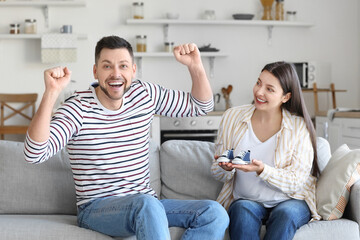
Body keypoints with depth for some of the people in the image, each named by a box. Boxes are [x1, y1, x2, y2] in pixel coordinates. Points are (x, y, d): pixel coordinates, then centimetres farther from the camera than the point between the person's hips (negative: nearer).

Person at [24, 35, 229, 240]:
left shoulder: (145, 94, 5)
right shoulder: (78, 108, -11)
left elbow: (200, 106, 15)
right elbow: (34, 153, -25)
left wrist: (195, 66, -3)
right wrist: (51, 93, -35)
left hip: (147, 205, 6)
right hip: (96, 208, -6)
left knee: (215, 214, -18)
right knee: (147, 204, -40)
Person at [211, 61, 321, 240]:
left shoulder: (299, 126, -5)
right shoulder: (232, 117, 2)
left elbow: (296, 182, -8)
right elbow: (217, 172, 7)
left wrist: (262, 170, -25)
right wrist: (226, 169, -18)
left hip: (290, 201, -1)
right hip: (246, 200, 1)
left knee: (285, 213, -34)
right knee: (243, 210, -33)